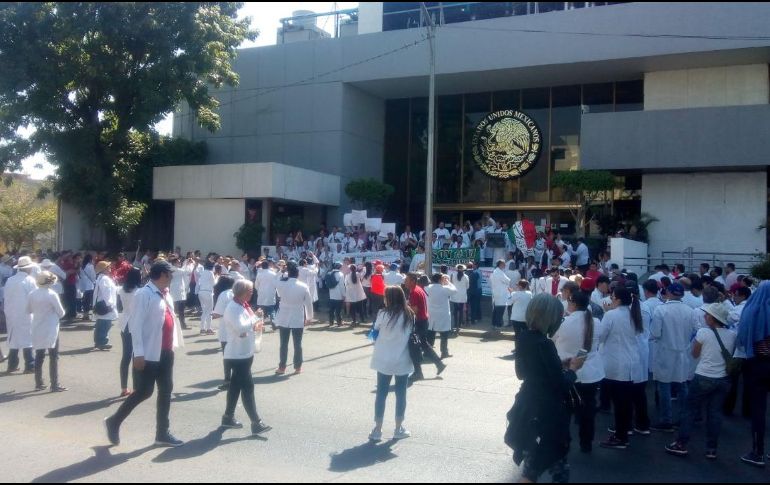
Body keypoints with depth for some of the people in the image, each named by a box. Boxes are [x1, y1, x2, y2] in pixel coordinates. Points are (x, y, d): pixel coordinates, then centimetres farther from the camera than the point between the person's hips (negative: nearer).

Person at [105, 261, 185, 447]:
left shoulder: (166, 295, 10)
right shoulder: (144, 294, -15)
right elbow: (136, 324, -18)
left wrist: (173, 343, 12)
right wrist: (139, 353, -21)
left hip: (166, 351, 8)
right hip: (149, 353, -8)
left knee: (166, 390, 11)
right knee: (144, 391, -1)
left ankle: (162, 433, 20)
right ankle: (114, 421, 20)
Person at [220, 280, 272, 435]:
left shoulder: (243, 306, 10)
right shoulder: (233, 308, -19)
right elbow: (240, 328, -32)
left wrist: (254, 326, 0)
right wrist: (253, 318, -19)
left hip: (245, 353, 10)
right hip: (238, 355, -10)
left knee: (236, 385, 16)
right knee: (248, 387, -9)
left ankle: (228, 417, 26)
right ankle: (256, 423, -8)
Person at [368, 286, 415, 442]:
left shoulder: (383, 314, -11)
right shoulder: (410, 315, -4)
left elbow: (375, 333, 0)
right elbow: (413, 336, 3)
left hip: (384, 360, -1)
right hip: (403, 360, 1)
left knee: (381, 394, 9)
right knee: (401, 394, 12)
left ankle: (377, 430, 13)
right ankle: (399, 429, 20)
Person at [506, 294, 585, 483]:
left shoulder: (525, 339, -1)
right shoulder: (544, 344, -24)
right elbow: (562, 385, -21)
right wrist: (572, 368, -3)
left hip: (529, 407, 8)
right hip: (546, 410, -8)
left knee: (532, 460, 22)